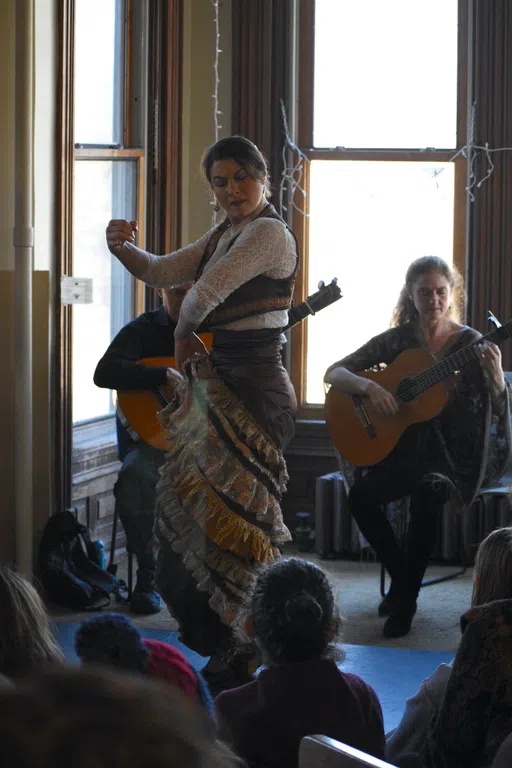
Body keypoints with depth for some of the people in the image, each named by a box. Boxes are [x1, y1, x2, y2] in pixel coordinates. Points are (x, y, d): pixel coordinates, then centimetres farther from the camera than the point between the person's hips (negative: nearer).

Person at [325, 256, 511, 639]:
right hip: (402, 447, 2)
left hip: (452, 449, -2)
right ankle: (402, 579, -2)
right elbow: (333, 373, 2)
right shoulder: (398, 340, 5)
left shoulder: (472, 344, 1)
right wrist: (369, 386, -18)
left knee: (428, 490, -35)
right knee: (361, 495, -26)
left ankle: (405, 597, -20)